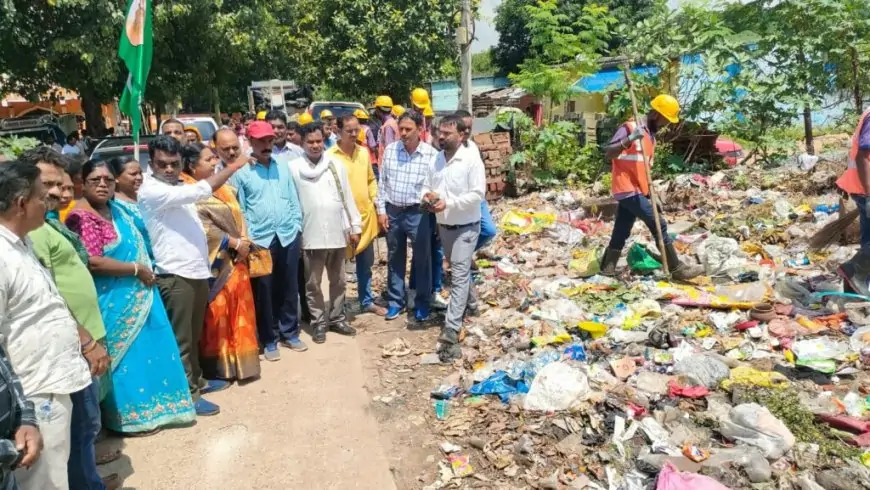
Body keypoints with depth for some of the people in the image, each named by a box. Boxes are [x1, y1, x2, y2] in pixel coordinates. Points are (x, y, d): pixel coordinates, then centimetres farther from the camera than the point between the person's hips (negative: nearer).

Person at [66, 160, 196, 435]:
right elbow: (93, 262, -26)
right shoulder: (82, 218, -17)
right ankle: (129, 416, 18)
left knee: (148, 349, 17)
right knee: (127, 355, 2)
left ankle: (148, 406, 33)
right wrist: (136, 269, -17)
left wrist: (147, 272, 11)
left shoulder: (117, 209, 9)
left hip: (139, 295, 9)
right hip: (115, 303, -9)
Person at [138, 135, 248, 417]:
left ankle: (197, 380, 34)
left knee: (194, 335, 20)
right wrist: (231, 168, -18)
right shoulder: (151, 190, -14)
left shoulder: (178, 187, 15)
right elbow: (199, 191, -25)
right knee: (181, 339, 2)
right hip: (175, 275, -9)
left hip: (197, 270, 9)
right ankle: (187, 394, 11)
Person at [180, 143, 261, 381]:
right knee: (217, 313, 0)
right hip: (215, 261, -8)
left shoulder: (221, 187, 14)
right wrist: (235, 243, -15)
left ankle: (240, 360, 25)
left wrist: (244, 239, -1)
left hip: (235, 258, 8)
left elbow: (237, 214, 15)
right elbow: (204, 227, -19)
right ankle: (218, 365, 12)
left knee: (238, 310, 13)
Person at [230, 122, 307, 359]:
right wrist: (247, 239, -8)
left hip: (288, 236, 4)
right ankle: (269, 340, 21)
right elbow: (239, 208, -4)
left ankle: (290, 333, 29)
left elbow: (293, 198, 11)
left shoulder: (283, 164, 7)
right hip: (260, 240, -3)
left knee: (289, 287, 13)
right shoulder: (241, 170, -5)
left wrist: (297, 226, 7)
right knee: (263, 290, 7)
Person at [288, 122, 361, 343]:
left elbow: (348, 198, 7)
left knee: (338, 281, 14)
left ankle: (337, 319, 29)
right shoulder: (293, 168, -5)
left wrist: (355, 227, 5)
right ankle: (319, 322, 22)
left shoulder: (336, 165, 4)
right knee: (313, 284, 8)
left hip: (338, 233, 3)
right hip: (310, 236, -3)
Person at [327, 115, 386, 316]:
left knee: (366, 264, 17)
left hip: (366, 215, 5)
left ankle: (367, 301, 32)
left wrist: (374, 200, 6)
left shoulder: (364, 152, 6)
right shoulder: (330, 156, -12)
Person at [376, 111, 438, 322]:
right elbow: (382, 182, 6)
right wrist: (381, 210, 3)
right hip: (392, 212, 3)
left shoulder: (431, 154, -10)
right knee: (394, 259, 14)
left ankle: (422, 303, 24)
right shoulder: (390, 150, 0)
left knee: (422, 259, 8)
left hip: (418, 213, -3)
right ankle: (395, 301, 28)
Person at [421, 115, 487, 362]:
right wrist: (426, 196, -12)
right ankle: (470, 302, 47)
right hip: (443, 226, 7)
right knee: (460, 270, 23)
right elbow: (426, 185, 12)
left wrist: (448, 203, -27)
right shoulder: (436, 159, 4)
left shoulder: (471, 159, -15)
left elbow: (477, 194, -20)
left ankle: (451, 332, -13)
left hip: (466, 226, -7)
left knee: (459, 276, -10)